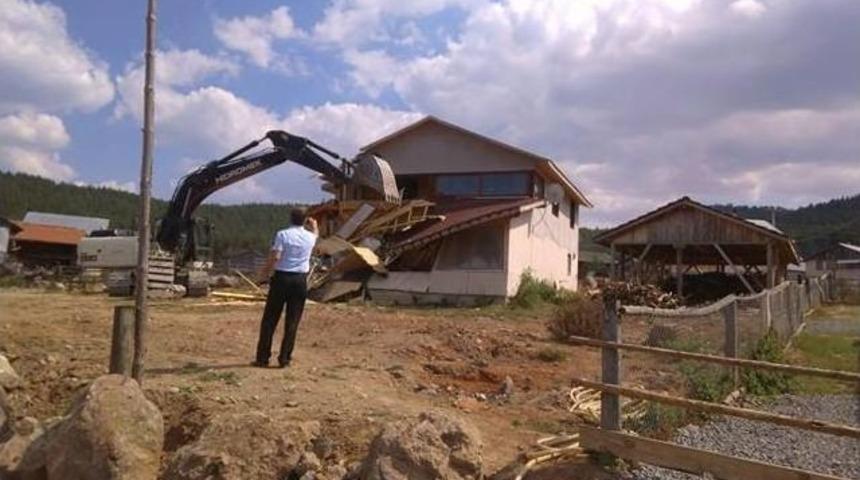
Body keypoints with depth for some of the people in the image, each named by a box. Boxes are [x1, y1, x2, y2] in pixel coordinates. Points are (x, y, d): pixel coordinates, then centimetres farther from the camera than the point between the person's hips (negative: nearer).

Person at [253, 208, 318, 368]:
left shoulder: (282, 234, -5)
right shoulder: (310, 236, 6)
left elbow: (275, 257, -15)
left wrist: (265, 272, 0)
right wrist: (314, 225, 51)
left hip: (281, 277, -2)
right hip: (300, 280, 2)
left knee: (270, 319, 6)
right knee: (292, 321, 6)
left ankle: (262, 358, 9)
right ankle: (284, 358, 7)